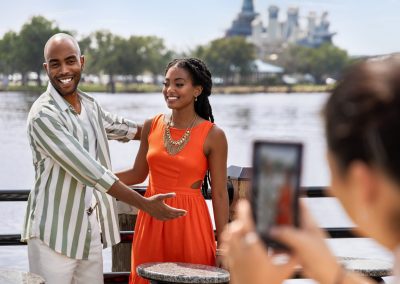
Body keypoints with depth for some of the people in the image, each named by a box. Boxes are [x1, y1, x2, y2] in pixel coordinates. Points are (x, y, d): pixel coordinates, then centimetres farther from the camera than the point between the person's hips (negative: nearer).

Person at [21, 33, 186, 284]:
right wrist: (145, 204, -22)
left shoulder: (89, 105, 8)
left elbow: (117, 127, 30)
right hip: (54, 235, -7)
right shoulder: (43, 115, -17)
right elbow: (88, 170, -22)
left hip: (92, 232, 7)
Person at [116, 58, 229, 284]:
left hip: (190, 223, -3)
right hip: (151, 222, 4)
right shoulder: (152, 126, 3)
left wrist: (223, 245, -6)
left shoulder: (213, 135, -8)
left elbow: (219, 194, -6)